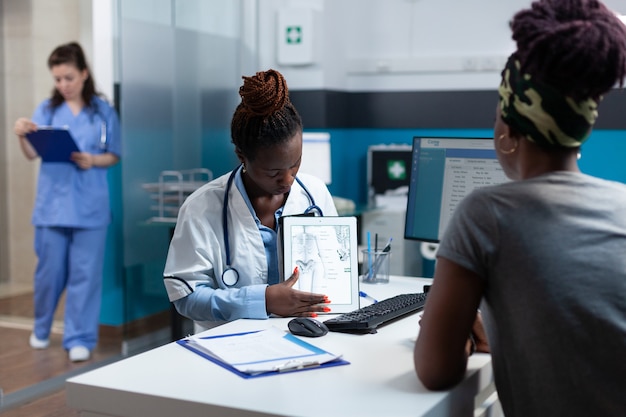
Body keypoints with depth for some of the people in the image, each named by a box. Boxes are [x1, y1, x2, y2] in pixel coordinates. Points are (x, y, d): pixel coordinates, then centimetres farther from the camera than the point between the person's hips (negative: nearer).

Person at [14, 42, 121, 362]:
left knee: (85, 272, 1)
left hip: (90, 206, -1)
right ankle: (41, 329, 31)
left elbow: (114, 156, 5)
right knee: (49, 271, 9)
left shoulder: (103, 112, 3)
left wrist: (93, 161, -14)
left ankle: (79, 338, 11)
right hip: (52, 202, 1)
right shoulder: (47, 109, 6)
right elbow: (32, 154, -2)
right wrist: (22, 136, -22)